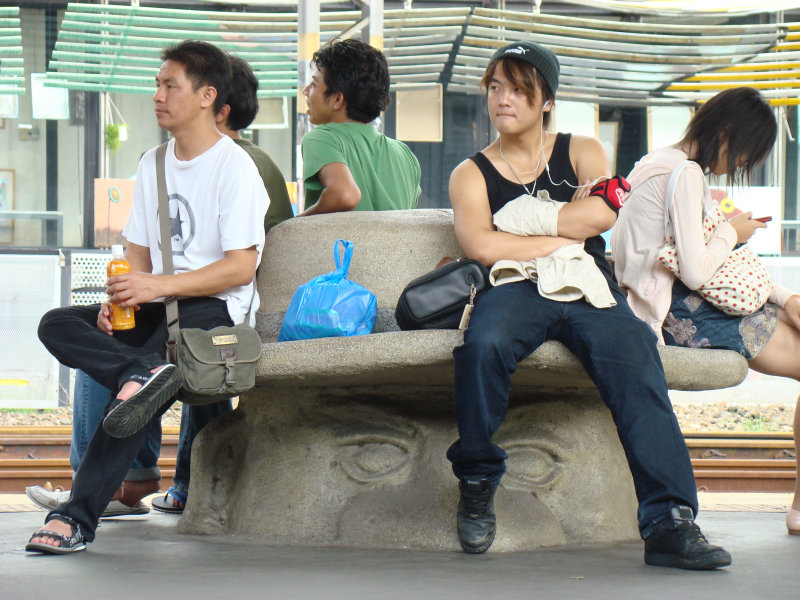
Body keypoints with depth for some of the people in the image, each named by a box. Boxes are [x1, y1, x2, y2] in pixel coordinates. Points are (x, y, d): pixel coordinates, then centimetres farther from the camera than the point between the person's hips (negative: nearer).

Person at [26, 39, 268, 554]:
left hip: (216, 309, -7)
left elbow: (241, 267, -14)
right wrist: (119, 298, -5)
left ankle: (80, 516, -37)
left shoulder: (235, 167, -7)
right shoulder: (153, 164, 18)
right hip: (157, 310, 7)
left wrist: (158, 286, -23)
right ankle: (143, 373, -44)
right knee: (57, 325, -18)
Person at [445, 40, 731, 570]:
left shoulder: (582, 152, 19)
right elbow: (480, 245, -3)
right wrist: (561, 239, -2)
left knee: (636, 358, -30)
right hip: (518, 289, -1)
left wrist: (523, 226, 1)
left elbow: (602, 212, -2)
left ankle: (670, 521, -38)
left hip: (590, 289, 1)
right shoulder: (472, 173, 17)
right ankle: (478, 483, -15)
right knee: (483, 344, -37)